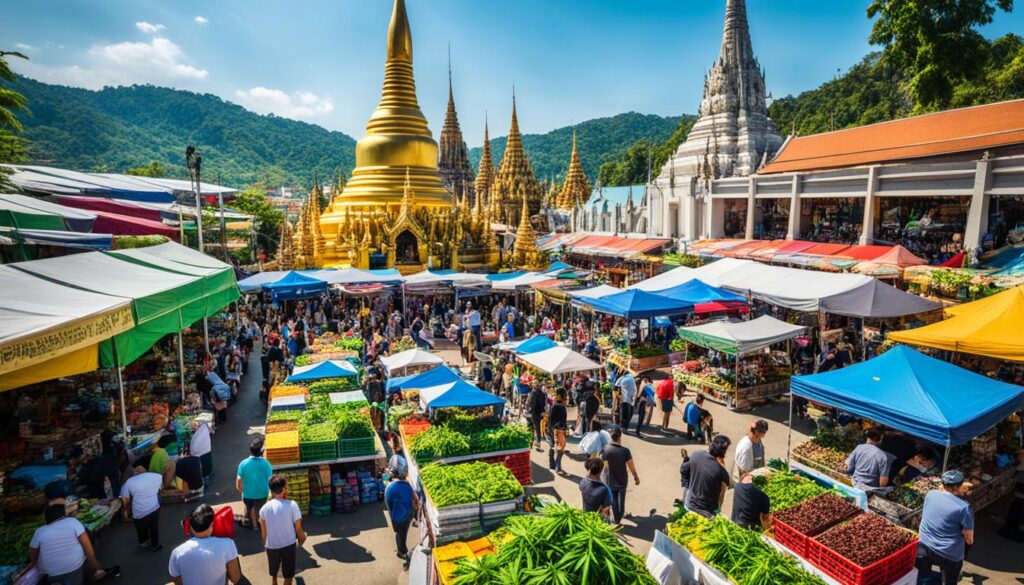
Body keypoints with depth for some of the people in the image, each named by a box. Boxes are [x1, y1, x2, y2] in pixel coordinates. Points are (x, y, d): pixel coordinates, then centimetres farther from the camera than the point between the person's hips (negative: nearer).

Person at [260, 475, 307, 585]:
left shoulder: (264, 508, -9)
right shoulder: (291, 505, -19)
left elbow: (263, 532, 0)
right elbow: (298, 528, -12)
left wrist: (265, 544, 19)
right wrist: (301, 538, 8)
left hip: (271, 545, 3)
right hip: (288, 544, -3)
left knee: (274, 573, 26)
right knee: (288, 574, 14)